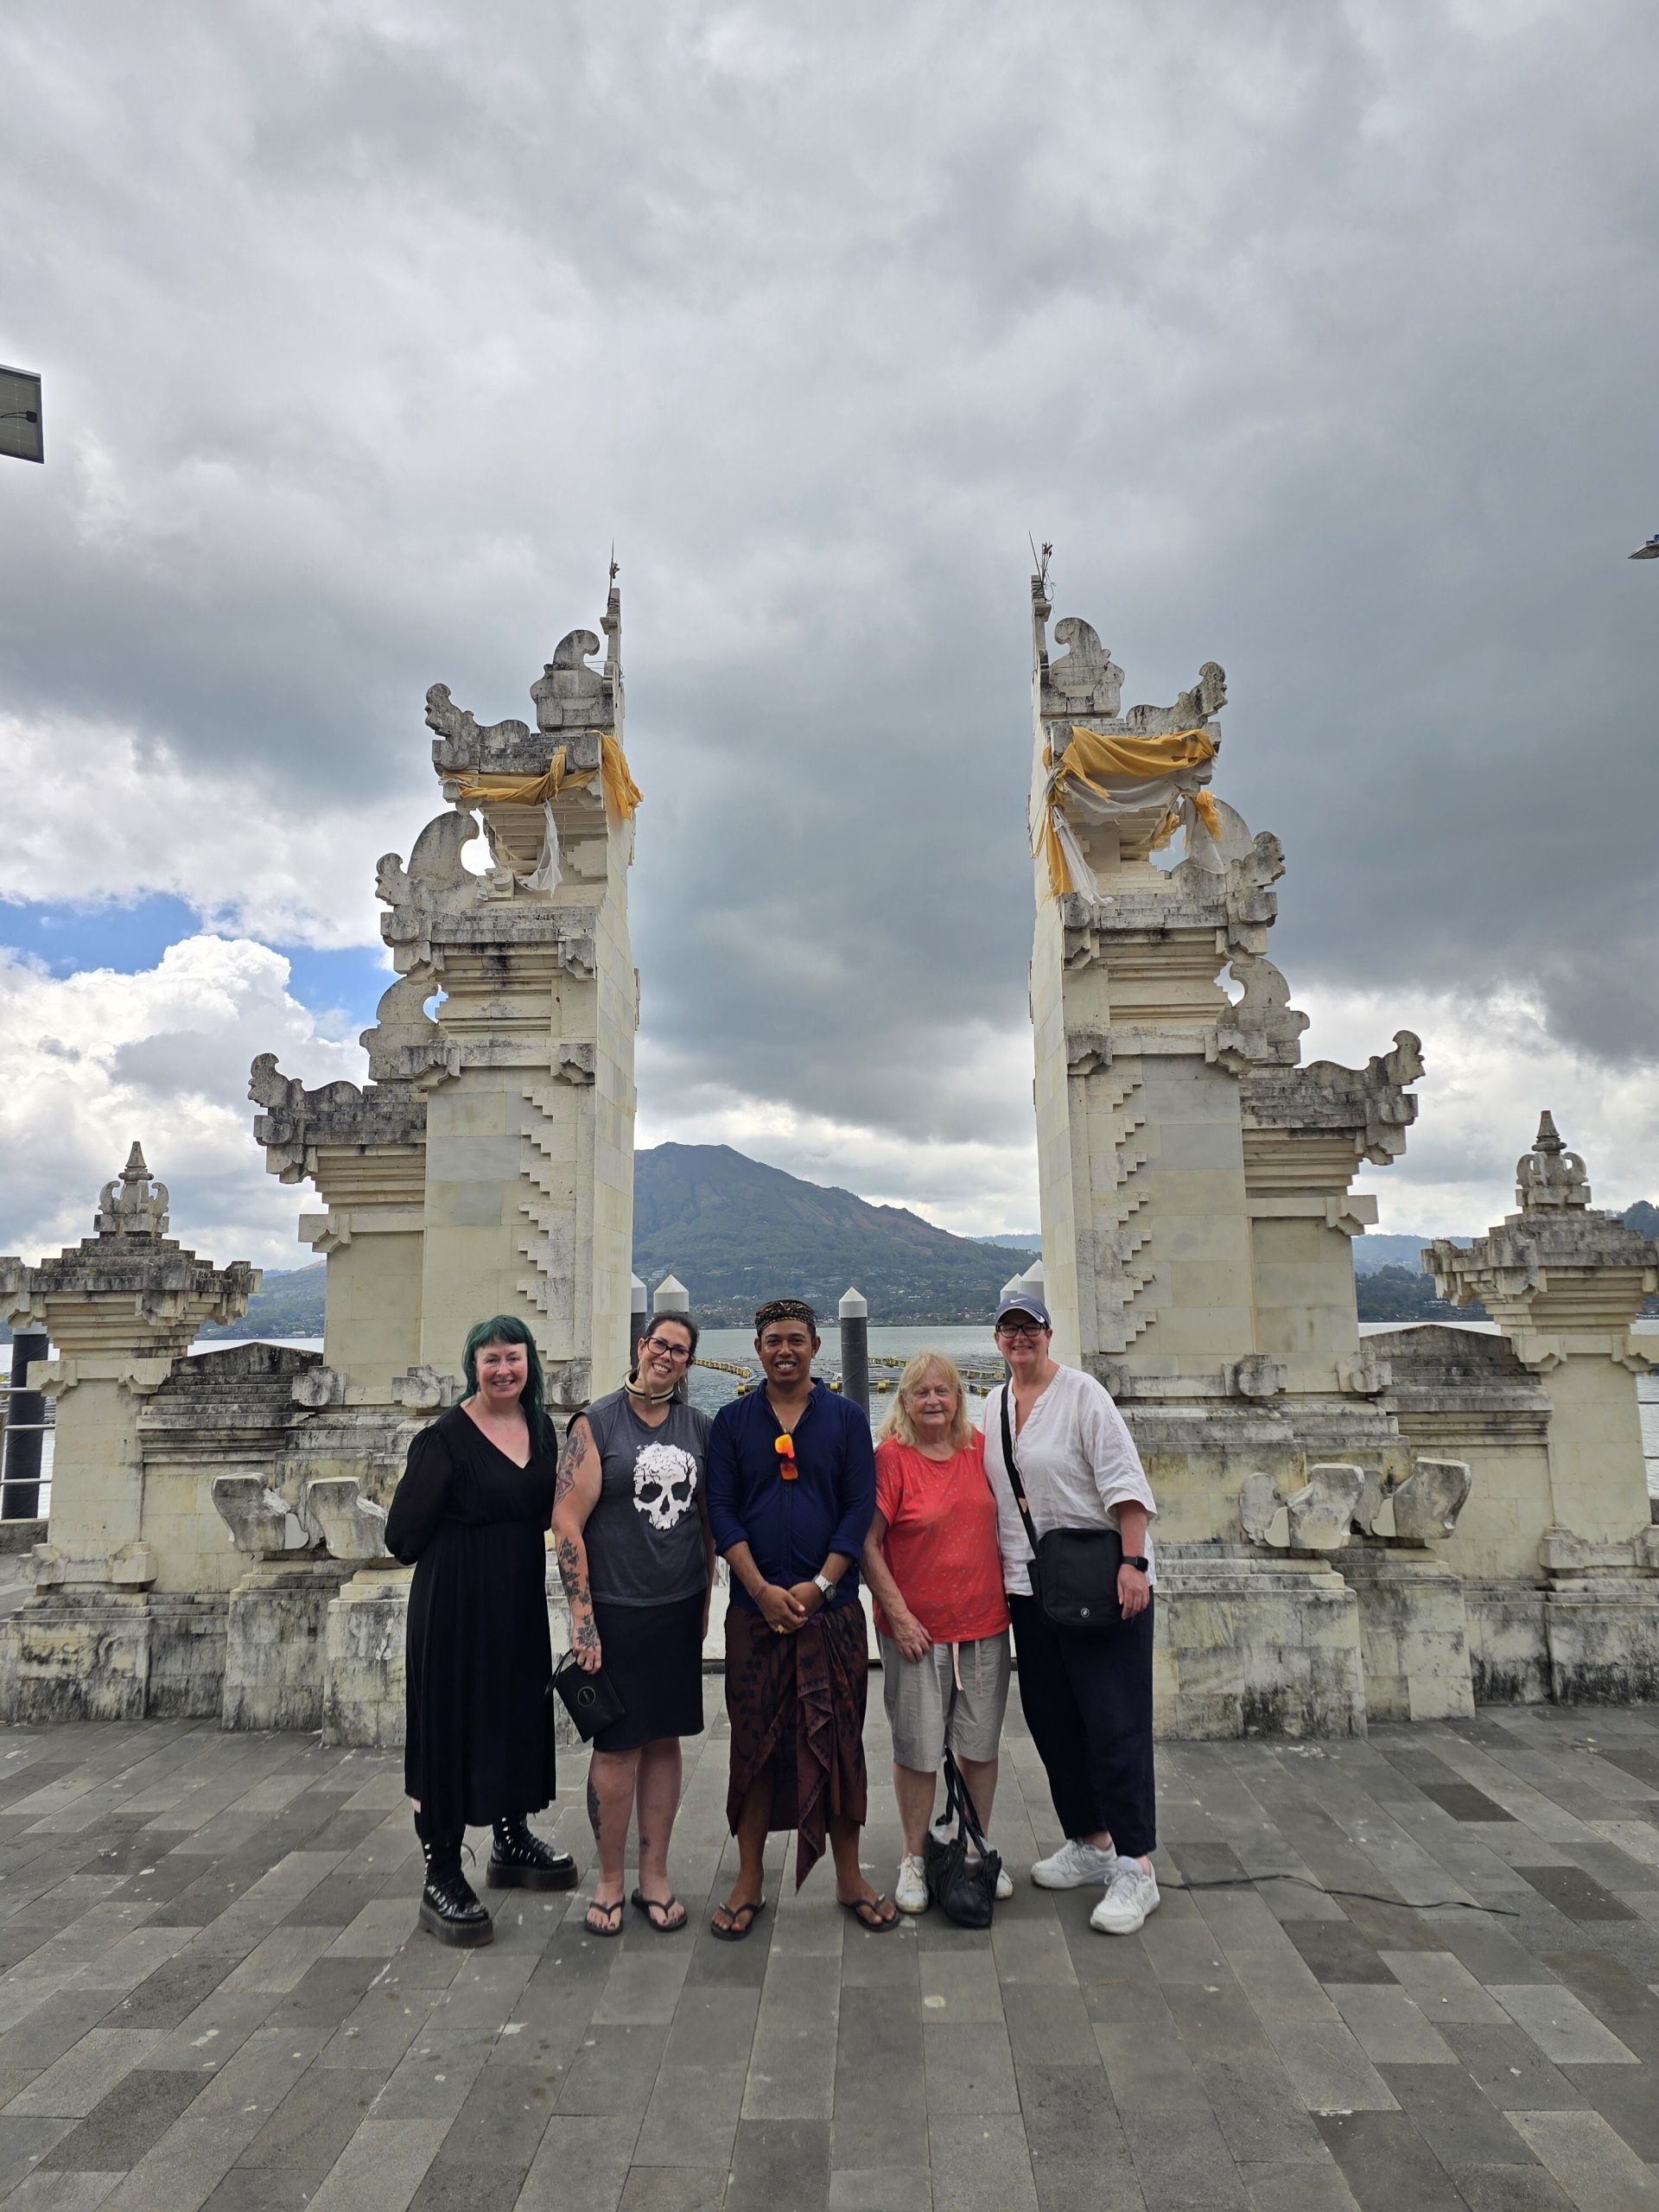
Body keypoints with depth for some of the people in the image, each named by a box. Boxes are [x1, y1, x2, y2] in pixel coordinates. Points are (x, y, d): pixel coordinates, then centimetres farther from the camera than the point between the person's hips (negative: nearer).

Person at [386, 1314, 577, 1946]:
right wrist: (462, 1554, -2)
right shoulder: (446, 1437, -15)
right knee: (451, 1726, 1)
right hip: (456, 1602, -6)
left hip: (521, 1599, 7)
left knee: (519, 1715, 17)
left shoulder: (540, 1427, 4)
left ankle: (511, 1842, 36)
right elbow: (404, 1535, -15)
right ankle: (441, 1877, 13)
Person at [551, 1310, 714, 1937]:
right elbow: (566, 1522, -10)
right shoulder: (595, 1424, -7)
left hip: (679, 1609, 4)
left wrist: (706, 1598, 10)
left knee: (664, 1740, 11)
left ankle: (655, 1876, 25)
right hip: (615, 1610, -4)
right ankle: (609, 1879, 22)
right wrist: (582, 1618, -13)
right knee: (617, 1745, 3)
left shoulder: (698, 1428, 6)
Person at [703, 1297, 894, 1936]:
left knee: (838, 1741, 6)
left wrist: (819, 1585, -11)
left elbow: (860, 1508, -1)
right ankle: (748, 1884, 19)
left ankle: (849, 1878, 20)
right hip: (754, 1609, 0)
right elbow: (721, 1509, -1)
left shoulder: (846, 1419, 3)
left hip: (831, 1608, 0)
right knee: (755, 1744, 7)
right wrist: (762, 1589, -11)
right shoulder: (731, 1421, 4)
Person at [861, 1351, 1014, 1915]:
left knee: (981, 1745, 13)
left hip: (985, 1625, 4)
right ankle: (915, 1860, 24)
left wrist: (1011, 1594, 11)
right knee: (918, 1750, 6)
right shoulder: (890, 1456, -10)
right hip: (916, 1630, -4)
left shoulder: (980, 1449, 3)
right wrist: (898, 1613, -13)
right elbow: (867, 1544, -9)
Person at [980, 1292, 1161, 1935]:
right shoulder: (992, 1405, 10)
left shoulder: (1080, 1393, -9)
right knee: (1050, 1718, 13)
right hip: (1028, 1585, 7)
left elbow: (1122, 1480, -14)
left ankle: (1135, 1868, 5)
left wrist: (1133, 1563, -20)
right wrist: (996, 1569, 14)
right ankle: (1089, 1843, 30)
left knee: (1114, 1723, -4)